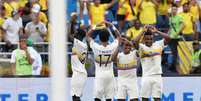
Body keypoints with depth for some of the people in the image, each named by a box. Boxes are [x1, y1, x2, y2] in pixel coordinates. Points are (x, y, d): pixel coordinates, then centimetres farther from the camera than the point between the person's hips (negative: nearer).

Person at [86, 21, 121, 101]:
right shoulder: (112, 47, -9)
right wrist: (112, 26, 8)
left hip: (99, 75, -2)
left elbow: (88, 36, 1)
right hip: (110, 75, 2)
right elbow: (118, 36, 10)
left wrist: (95, 26, 2)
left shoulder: (96, 47, -14)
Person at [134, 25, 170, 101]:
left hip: (157, 76, 2)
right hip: (146, 76, -2)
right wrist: (143, 32, -14)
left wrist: (156, 31, -8)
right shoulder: (141, 47, -1)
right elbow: (135, 42, -20)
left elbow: (167, 38, -6)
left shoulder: (158, 44, 6)